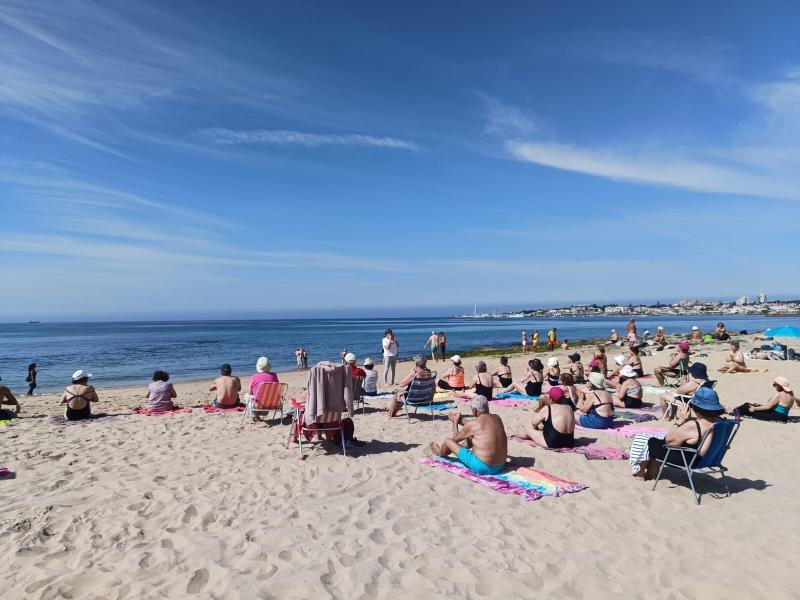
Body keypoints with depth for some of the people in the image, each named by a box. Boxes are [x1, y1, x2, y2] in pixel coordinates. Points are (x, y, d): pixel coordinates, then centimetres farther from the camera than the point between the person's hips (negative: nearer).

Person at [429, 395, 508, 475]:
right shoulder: (497, 418, 3)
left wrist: (455, 422, 19)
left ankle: (440, 453, 44)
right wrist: (462, 420, 30)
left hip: (481, 468, -7)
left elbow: (455, 438, 3)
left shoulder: (472, 424, -16)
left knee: (448, 441, 9)